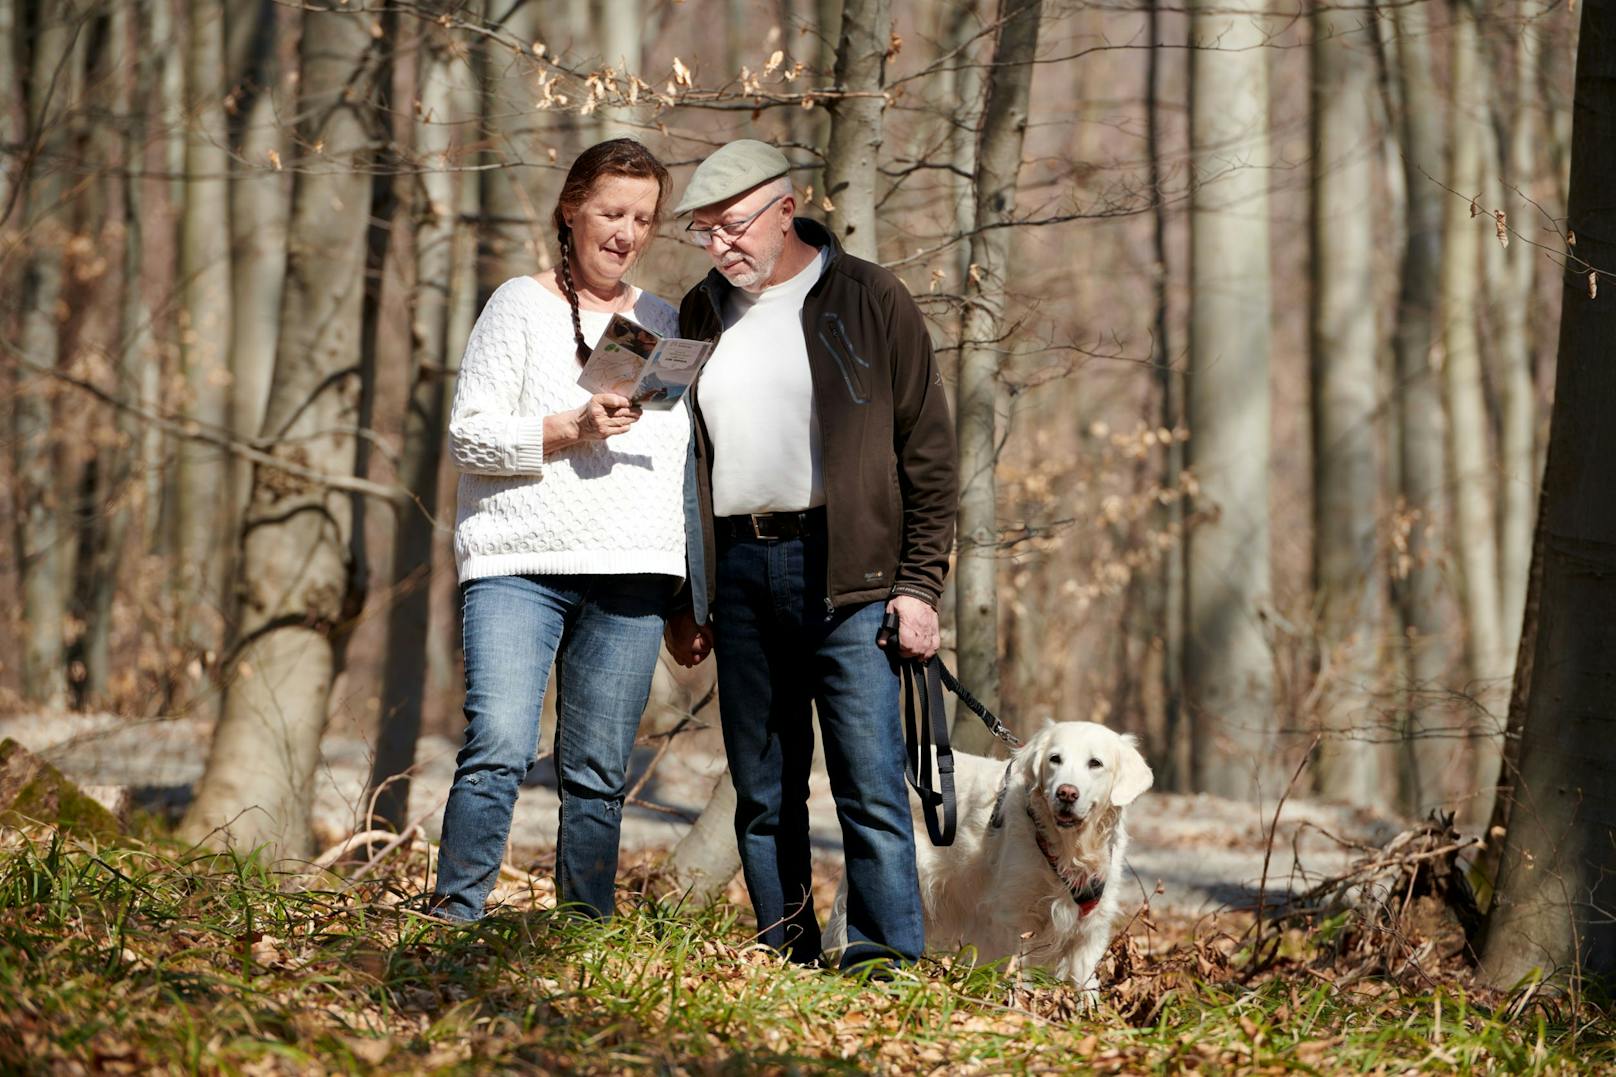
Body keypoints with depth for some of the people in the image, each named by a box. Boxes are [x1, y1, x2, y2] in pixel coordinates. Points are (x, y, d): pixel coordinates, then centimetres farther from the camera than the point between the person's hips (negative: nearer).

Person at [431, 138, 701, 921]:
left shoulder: (665, 325, 18)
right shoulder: (520, 306, 5)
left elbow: (685, 456, 23)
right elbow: (469, 436, -2)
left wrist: (696, 592, 15)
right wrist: (574, 430, -15)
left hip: (631, 577, 4)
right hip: (520, 564, -4)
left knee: (598, 773, 3)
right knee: (499, 748, -17)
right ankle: (453, 917, -12)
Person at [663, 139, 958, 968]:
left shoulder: (869, 301, 1)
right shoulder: (701, 317, 14)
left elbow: (929, 450, 0)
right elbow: (679, 463, 19)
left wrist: (920, 585, -7)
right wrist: (680, 601, 12)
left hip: (846, 572, -5)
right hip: (738, 572, 5)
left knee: (870, 780, -10)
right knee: (761, 791, 6)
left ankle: (887, 958, -8)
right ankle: (783, 957, 11)